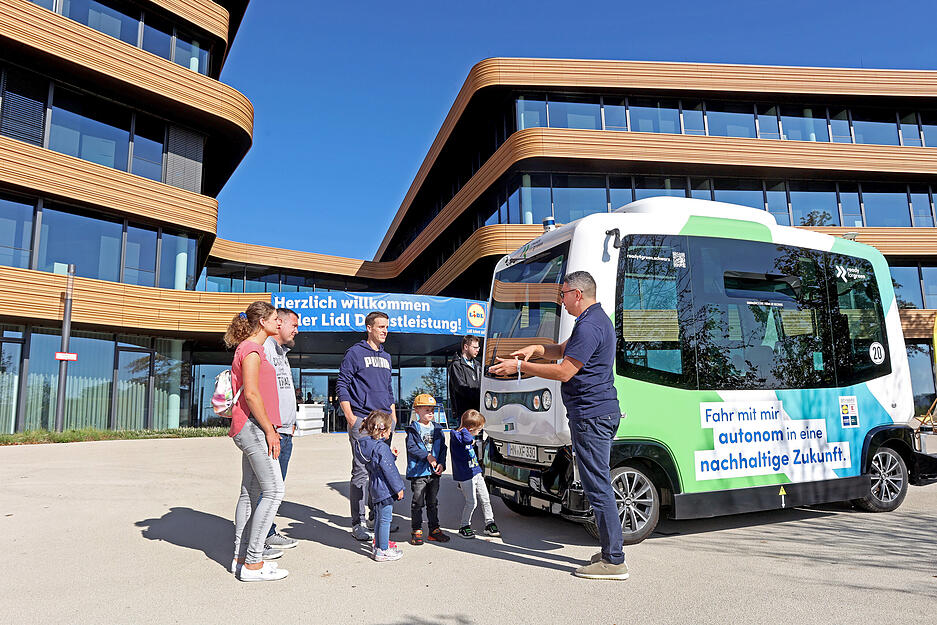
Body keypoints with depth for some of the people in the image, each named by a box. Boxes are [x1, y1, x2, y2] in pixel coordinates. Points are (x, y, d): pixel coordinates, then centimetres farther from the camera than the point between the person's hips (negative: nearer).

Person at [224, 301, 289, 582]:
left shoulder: (253, 349, 20)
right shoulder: (251, 349, -11)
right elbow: (251, 394, -19)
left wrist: (271, 428, 19)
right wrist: (269, 430, -16)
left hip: (252, 429, 11)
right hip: (253, 425, -11)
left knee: (250, 492, 12)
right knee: (273, 490, -10)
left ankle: (241, 558, 19)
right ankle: (252, 564, -5)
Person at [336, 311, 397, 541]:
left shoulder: (386, 357, 19)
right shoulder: (355, 353, -2)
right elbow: (342, 386, -6)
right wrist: (351, 418, -13)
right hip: (362, 421, -7)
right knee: (361, 472, -7)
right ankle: (358, 523, 0)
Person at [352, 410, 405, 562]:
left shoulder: (364, 444, 4)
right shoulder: (381, 447, -23)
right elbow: (389, 470, -19)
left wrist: (391, 455, 12)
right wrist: (399, 488, -12)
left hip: (374, 488, 9)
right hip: (385, 489, -9)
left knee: (379, 517, 21)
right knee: (385, 519, 1)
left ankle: (378, 545, 34)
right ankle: (382, 551, 9)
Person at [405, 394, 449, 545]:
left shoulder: (437, 429, 9)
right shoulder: (413, 430, -6)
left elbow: (443, 448, 9)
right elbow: (411, 448, -14)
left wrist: (441, 464, -4)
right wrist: (427, 456, -21)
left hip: (434, 472, 5)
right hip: (418, 472, -5)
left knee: (433, 502, 14)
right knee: (417, 503, 2)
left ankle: (434, 530, 23)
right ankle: (416, 531, 12)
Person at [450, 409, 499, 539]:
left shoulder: (469, 435, 10)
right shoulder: (456, 436, -19)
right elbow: (467, 440, -41)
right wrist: (464, 430, -26)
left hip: (476, 474, 9)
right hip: (465, 477, -9)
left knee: (485, 499, 11)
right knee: (471, 503, -4)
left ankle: (489, 524, 25)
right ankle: (464, 527, 15)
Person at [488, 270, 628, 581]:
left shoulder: (589, 326, -17)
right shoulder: (598, 319, 18)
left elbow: (564, 371, -21)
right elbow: (563, 350, 27)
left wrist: (519, 367, -13)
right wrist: (536, 349, 9)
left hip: (591, 414, -11)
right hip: (600, 412, 11)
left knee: (597, 486, -4)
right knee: (598, 485, 15)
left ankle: (614, 561, 4)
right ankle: (610, 552, 24)